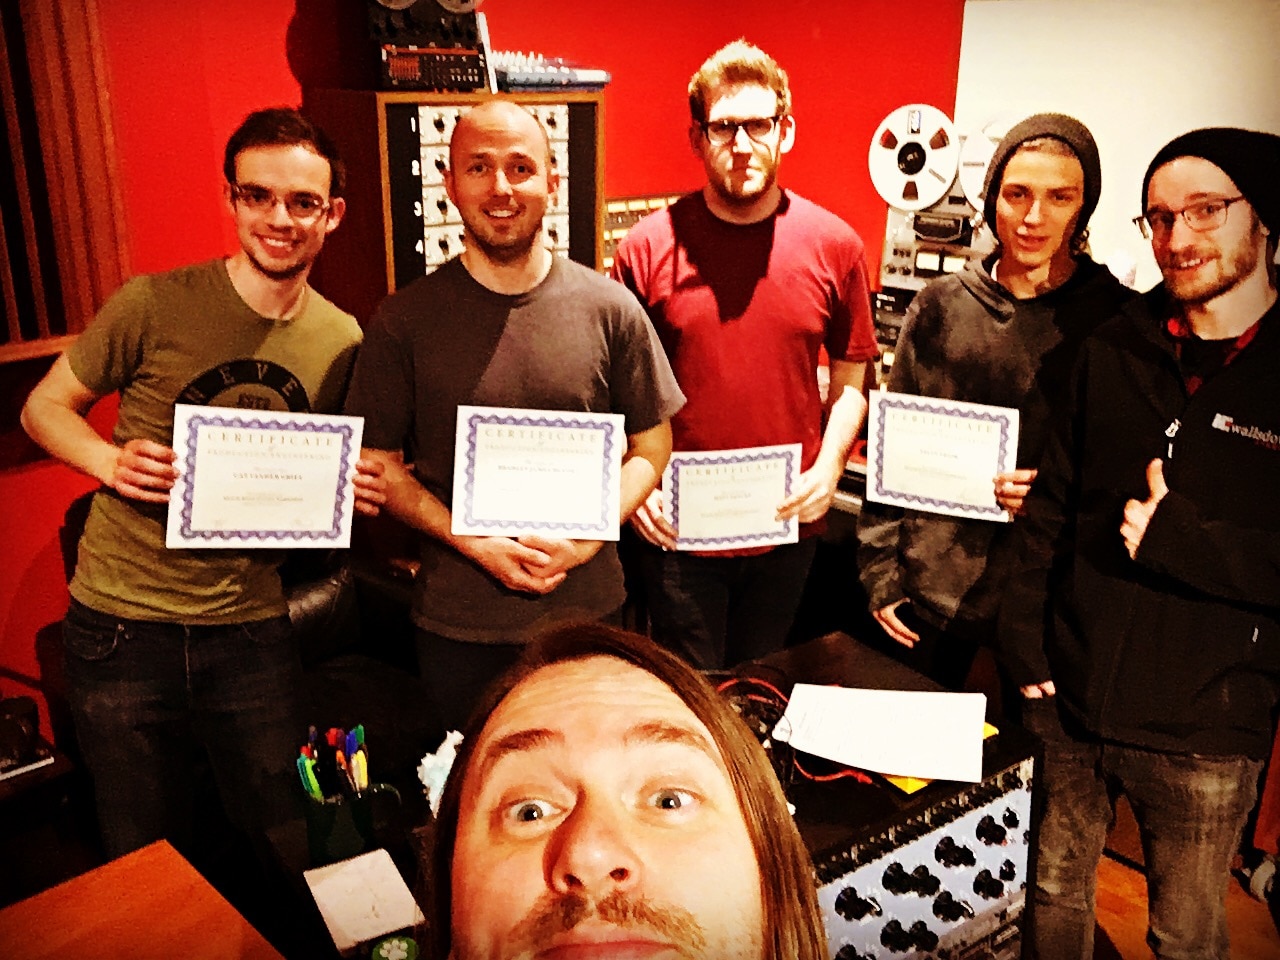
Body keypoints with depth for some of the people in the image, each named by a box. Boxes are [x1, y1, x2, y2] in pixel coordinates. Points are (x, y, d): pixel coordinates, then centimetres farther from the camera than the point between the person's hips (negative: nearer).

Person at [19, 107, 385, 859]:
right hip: (123, 621, -1)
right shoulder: (154, 307, -11)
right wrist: (110, 460, -19)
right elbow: (44, 407, 0)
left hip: (253, 625, 2)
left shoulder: (344, 342, -1)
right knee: (145, 851, 17)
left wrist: (357, 490, -10)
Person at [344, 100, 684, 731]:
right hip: (457, 623, 0)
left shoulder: (611, 309, -3)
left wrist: (585, 539, -13)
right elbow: (378, 464, 0)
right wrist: (476, 544, -14)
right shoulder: (405, 319, -5)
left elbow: (650, 449, 3)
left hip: (587, 610, 1)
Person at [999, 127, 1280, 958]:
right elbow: (1052, 507, 6)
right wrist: (1025, 641, -1)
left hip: (1205, 732, -3)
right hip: (1067, 699, 3)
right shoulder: (1114, 351, 4)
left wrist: (1179, 539, -22)